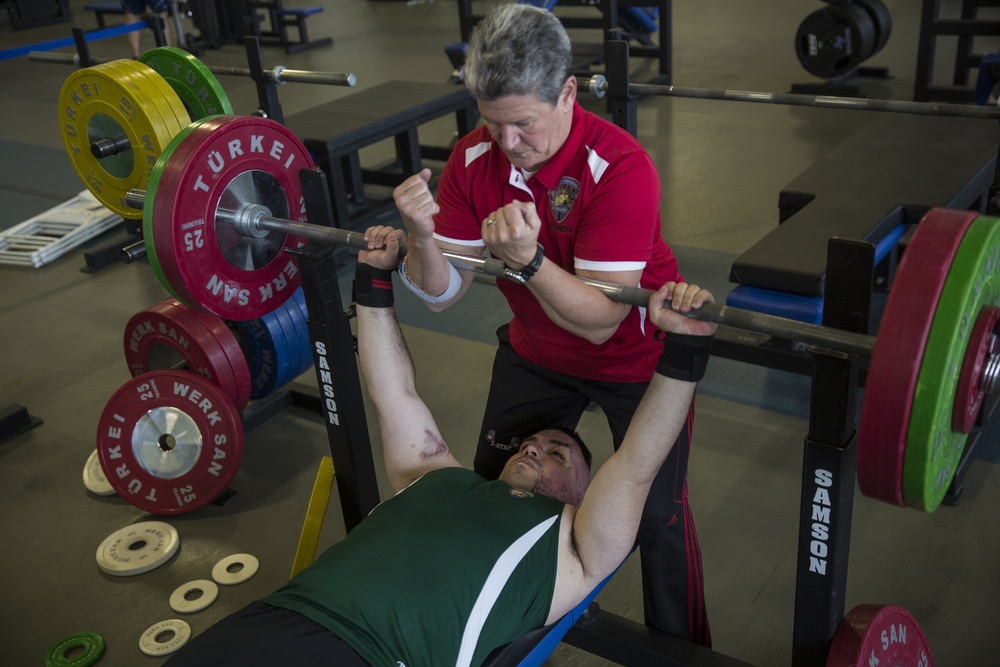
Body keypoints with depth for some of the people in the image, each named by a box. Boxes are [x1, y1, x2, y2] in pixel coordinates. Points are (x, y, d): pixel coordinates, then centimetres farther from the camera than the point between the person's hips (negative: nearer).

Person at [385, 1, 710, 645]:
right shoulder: (473, 159, -15)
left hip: (635, 357, -5)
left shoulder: (619, 168, -32)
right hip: (537, 351, 6)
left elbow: (600, 321, -35)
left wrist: (526, 257, -51)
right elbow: (443, 293, -13)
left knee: (657, 514, -3)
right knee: (494, 486, 17)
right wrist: (420, 238, -34)